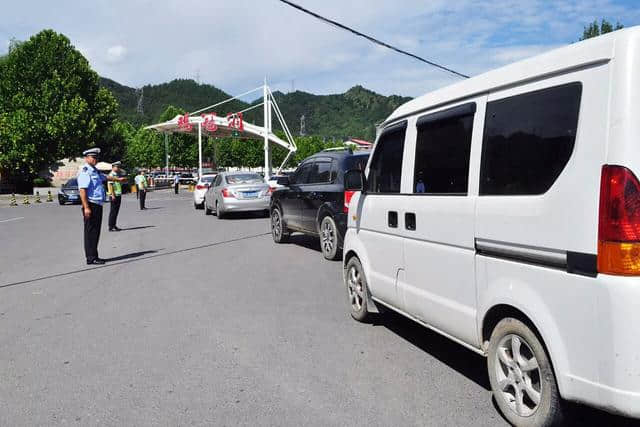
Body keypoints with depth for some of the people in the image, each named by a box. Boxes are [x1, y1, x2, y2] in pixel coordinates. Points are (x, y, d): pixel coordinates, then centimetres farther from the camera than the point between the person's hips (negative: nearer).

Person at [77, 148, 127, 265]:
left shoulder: (94, 171, 18)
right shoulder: (84, 171, -13)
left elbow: (104, 177, 40)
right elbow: (82, 190, -21)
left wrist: (118, 179, 54)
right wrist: (86, 207, -27)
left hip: (98, 205, 10)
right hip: (91, 205, -10)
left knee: (96, 232, 12)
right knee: (90, 232, -6)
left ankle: (94, 256, 19)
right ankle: (91, 258, -2)